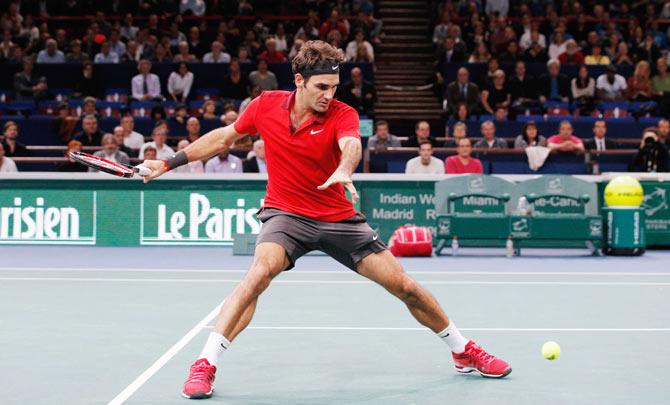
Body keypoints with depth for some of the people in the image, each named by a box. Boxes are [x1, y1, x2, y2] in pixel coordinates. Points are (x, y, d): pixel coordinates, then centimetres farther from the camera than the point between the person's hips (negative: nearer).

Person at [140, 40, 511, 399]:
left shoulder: (342, 114, -13)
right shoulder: (265, 106, -7)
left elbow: (352, 145, -37)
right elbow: (223, 137, 9)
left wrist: (344, 170, -61)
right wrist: (170, 162, 10)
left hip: (337, 217, 1)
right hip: (285, 213, 0)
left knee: (404, 285, -1)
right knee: (261, 271, -32)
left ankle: (464, 352, 22)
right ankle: (204, 365, -26)